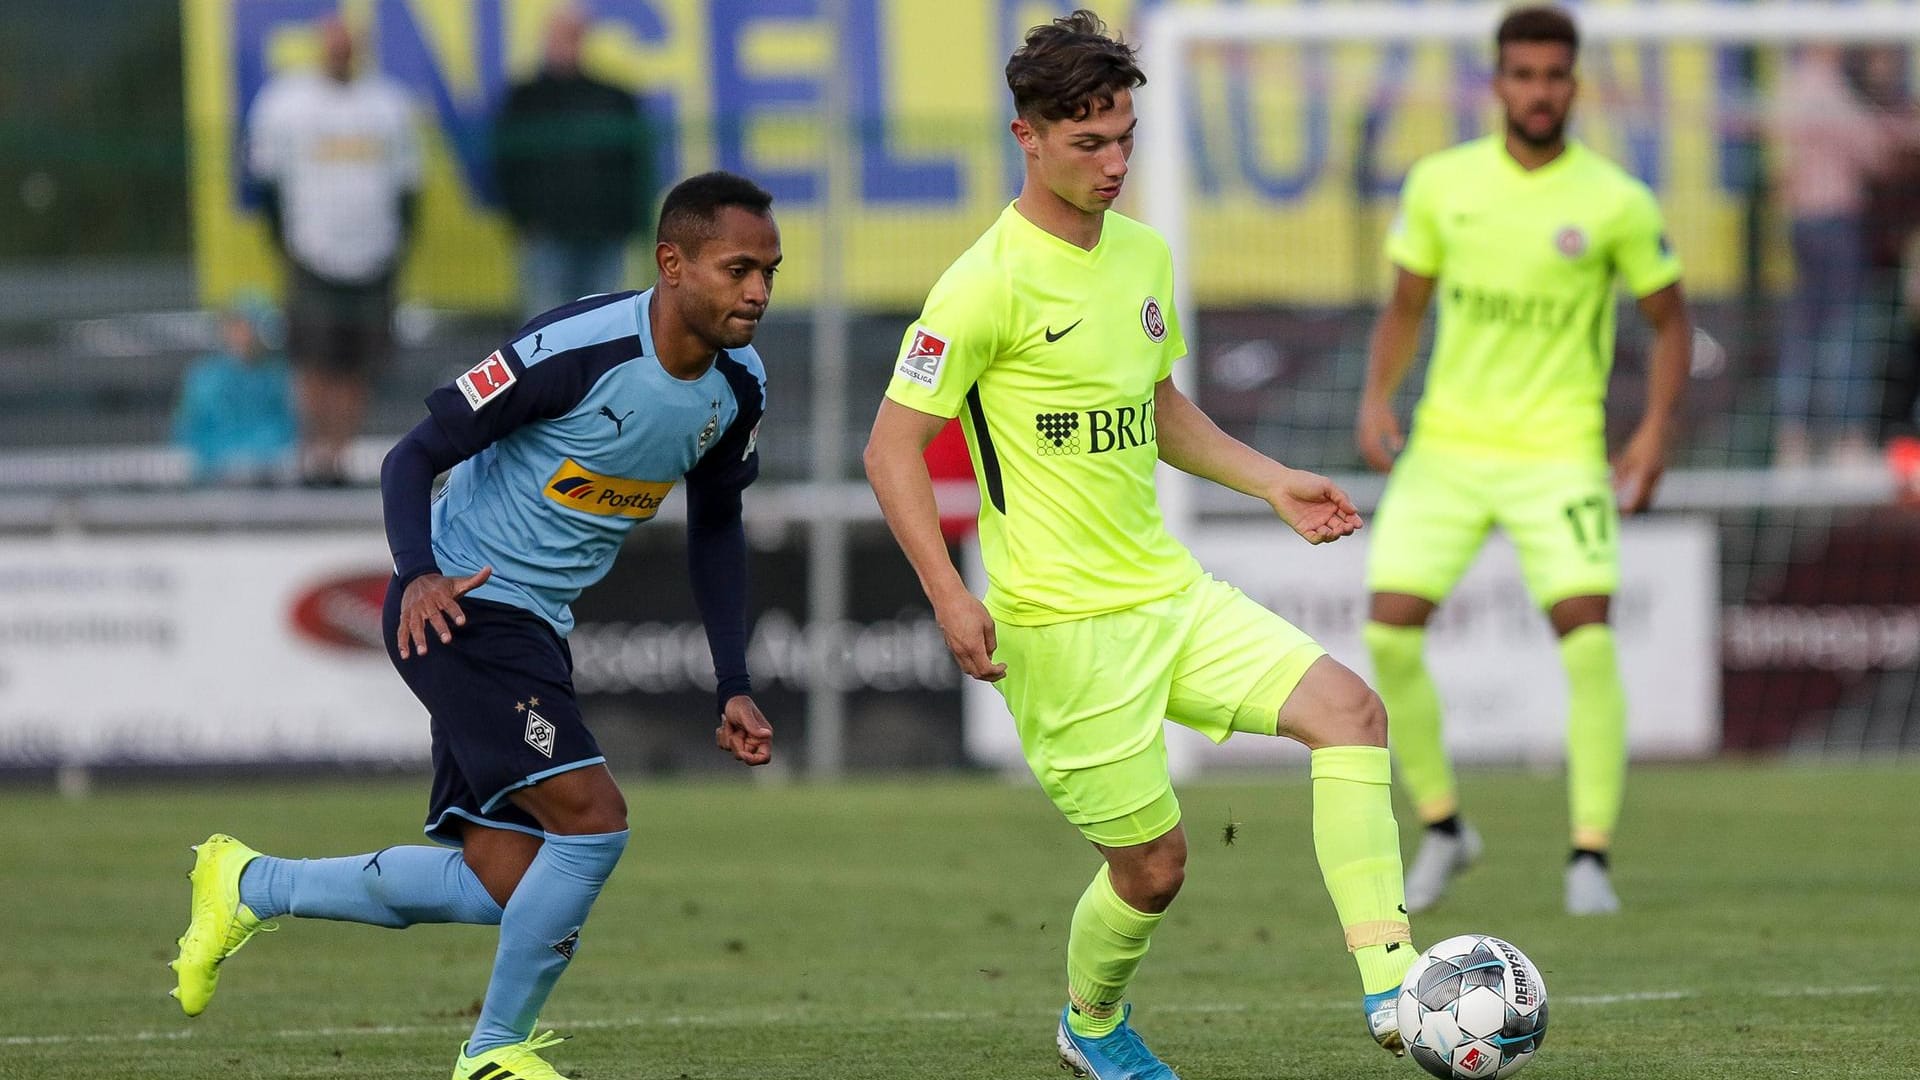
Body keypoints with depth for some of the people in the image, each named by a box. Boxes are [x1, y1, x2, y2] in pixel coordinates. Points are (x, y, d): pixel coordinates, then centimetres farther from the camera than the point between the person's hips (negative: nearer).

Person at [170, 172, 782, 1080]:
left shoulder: (738, 384, 1)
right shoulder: (575, 349, -23)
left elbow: (715, 528, 16)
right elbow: (416, 455, -17)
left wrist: (733, 688, 11)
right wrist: (419, 574, -34)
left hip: (536, 628, 8)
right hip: (463, 609, -8)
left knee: (503, 886, 6)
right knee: (591, 818, -20)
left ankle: (250, 886, 25)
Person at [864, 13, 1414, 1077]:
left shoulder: (1142, 253, 10)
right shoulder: (991, 283, -14)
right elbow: (892, 449, -12)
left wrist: (1272, 481, 15)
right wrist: (949, 597, -21)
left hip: (1171, 591, 7)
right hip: (1064, 622, -7)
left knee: (1350, 710, -12)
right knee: (1151, 865, -2)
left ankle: (1390, 988, -17)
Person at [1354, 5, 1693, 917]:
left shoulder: (1616, 203, -6)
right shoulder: (1441, 183, 2)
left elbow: (1670, 321, 5)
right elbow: (1405, 307, 13)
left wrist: (1656, 429, -7)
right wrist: (1377, 397, -3)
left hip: (1558, 452, -3)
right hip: (1447, 443, 3)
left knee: (1589, 637, -17)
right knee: (1389, 631, -8)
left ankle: (1591, 856, -9)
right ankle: (1442, 826, 12)